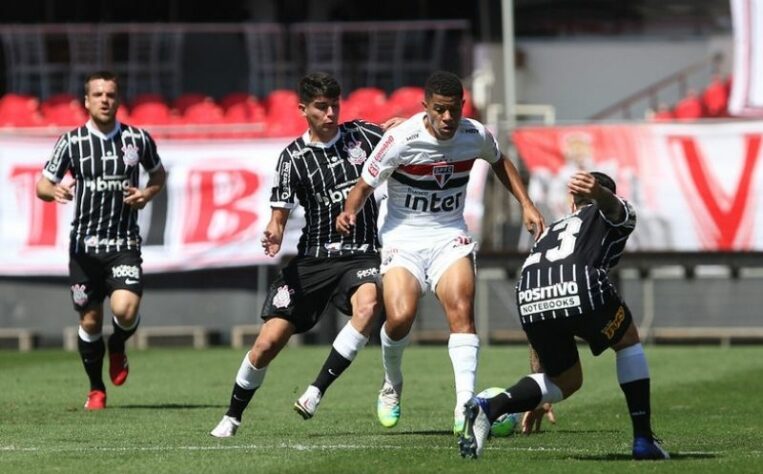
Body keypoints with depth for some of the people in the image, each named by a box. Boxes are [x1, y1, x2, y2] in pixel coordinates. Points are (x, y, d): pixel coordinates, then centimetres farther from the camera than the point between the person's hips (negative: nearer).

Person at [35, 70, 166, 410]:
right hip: (85, 244, 1)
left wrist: (147, 194, -4)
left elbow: (159, 174, 18)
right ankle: (96, 390, 25)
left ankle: (118, 347, 15)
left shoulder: (138, 139, 1)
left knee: (125, 310, -21)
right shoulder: (71, 141, -1)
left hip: (125, 245, -1)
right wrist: (54, 191, -23)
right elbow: (42, 185, 1)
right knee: (90, 321, 5)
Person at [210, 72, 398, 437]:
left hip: (361, 256, 0)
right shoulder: (293, 157, 0)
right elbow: (279, 215, -3)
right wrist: (274, 236, -26)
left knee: (368, 304, -35)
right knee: (268, 342, -4)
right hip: (313, 258, 0)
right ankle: (233, 416, 19)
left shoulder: (363, 135, 4)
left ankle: (316, 392, -26)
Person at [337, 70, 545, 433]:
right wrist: (349, 213, -27)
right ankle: (392, 384, 12)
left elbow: (499, 162, 19)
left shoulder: (476, 135, -6)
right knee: (400, 316, -21)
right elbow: (366, 184, -7)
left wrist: (526, 205, 14)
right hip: (403, 237, -3)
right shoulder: (400, 139, -18)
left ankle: (465, 407, -27)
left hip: (450, 236, 3)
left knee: (461, 309, -22)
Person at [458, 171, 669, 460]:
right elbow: (612, 206, 1)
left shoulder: (553, 230, 44)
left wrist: (538, 398, 50)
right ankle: (643, 440, 22)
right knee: (628, 342, 27)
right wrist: (598, 194, -26)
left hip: (528, 298, 4)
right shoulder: (618, 216, 31)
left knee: (566, 381, 26)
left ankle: (488, 408, 3)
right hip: (581, 288, -4)